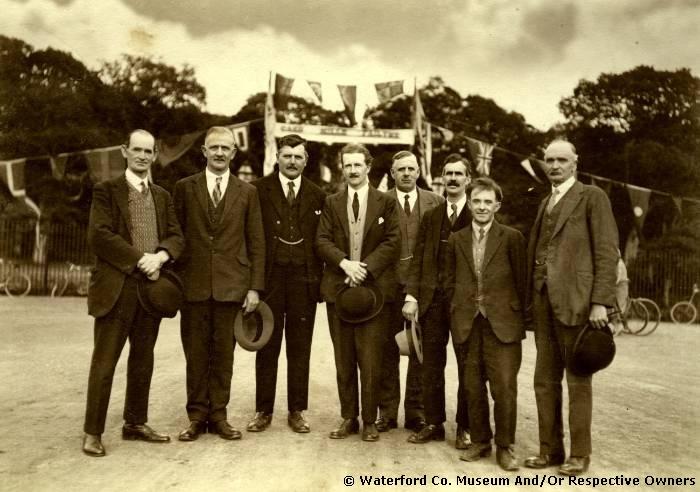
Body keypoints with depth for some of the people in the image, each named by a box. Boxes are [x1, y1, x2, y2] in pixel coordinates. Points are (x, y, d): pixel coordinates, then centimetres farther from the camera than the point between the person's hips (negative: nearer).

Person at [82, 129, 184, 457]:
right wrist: (140, 259, -16)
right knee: (104, 360, -1)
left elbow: (176, 236, 8)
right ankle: (93, 432, 8)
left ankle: (135, 423, 23)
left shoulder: (162, 196, 15)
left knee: (143, 358, 11)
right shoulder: (106, 191, 0)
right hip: (117, 286, -5)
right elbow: (99, 235, -12)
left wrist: (160, 256, -13)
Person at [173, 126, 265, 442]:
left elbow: (256, 243, 5)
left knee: (224, 353, 5)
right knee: (196, 353, 5)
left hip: (231, 284, 0)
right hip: (194, 284, 0)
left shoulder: (247, 192, 8)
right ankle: (197, 416, 17)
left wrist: (255, 287, -1)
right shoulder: (185, 188, 7)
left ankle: (218, 415, 17)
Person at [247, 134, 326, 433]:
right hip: (269, 277, -1)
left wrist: (318, 278, 2)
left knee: (300, 349, 7)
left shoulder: (317, 196, 9)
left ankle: (297, 411, 18)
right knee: (267, 346, 6)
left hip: (304, 280, 2)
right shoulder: (259, 190, 2)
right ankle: (263, 411, 17)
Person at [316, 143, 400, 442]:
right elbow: (322, 241, 3)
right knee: (344, 359, 8)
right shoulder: (331, 203, 12)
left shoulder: (386, 203, 6)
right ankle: (348, 418, 18)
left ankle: (369, 420, 10)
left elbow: (393, 242, -2)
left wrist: (365, 268, -13)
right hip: (338, 288, 3)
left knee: (371, 359, -2)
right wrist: (345, 263, -13)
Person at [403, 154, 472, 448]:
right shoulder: (431, 216, 11)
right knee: (431, 365, 9)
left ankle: (465, 427, 19)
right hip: (432, 299, 4)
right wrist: (411, 295, -2)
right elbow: (418, 258, 7)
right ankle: (434, 424, 21)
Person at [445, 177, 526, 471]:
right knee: (472, 388, 8)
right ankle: (480, 441, 24)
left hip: (502, 324, -3)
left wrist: (517, 317, 1)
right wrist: (458, 312, 6)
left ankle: (505, 447, 10)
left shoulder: (512, 238, 1)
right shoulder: (456, 240, 10)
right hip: (466, 324, 3)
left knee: (504, 388, -5)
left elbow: (521, 281, 3)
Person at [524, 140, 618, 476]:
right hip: (544, 300, 6)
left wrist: (600, 301, -15)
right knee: (545, 380, 9)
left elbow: (606, 251, -7)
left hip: (576, 300, -6)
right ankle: (550, 449, 19)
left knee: (578, 380, 2)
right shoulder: (544, 204, 20)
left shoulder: (592, 197, 0)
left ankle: (579, 455, 12)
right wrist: (531, 298, 8)